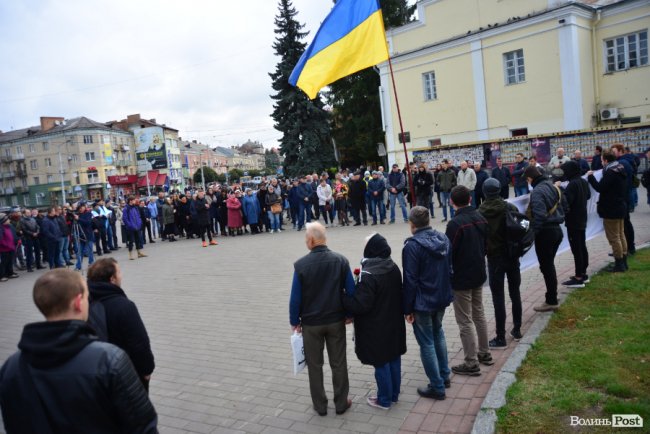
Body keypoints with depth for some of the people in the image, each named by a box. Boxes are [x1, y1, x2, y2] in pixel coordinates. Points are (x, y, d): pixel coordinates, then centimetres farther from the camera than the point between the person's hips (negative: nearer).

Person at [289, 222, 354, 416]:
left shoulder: (301, 264, -16)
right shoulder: (341, 260, -10)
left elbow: (295, 297, -11)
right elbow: (351, 291, -5)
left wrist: (294, 321, 3)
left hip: (311, 323, -2)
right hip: (336, 320, 2)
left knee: (315, 365, 15)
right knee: (338, 363, 15)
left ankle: (320, 405, 26)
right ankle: (341, 403, 27)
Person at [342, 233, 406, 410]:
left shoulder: (369, 276, -26)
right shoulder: (394, 268, 0)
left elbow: (360, 304, -25)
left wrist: (341, 298, -12)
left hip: (376, 328, -8)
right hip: (394, 324, 8)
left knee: (381, 364, 8)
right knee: (394, 359, 18)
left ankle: (384, 400, 23)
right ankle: (394, 395, 34)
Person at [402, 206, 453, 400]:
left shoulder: (412, 246, -20)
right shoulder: (443, 239, 0)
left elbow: (410, 280, -19)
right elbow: (449, 268, 10)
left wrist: (407, 308, -10)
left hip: (422, 302, -7)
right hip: (442, 297, 7)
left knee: (427, 343, 6)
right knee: (438, 334, 26)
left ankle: (437, 387, 15)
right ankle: (444, 375, 37)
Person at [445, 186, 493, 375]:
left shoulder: (455, 224, -22)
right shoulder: (480, 218, 2)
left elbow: (448, 253, -20)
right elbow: (485, 244, 11)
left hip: (461, 278, -8)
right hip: (479, 274, 8)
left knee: (465, 321, 1)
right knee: (479, 314, 21)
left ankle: (471, 363, 9)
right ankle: (484, 353, 34)